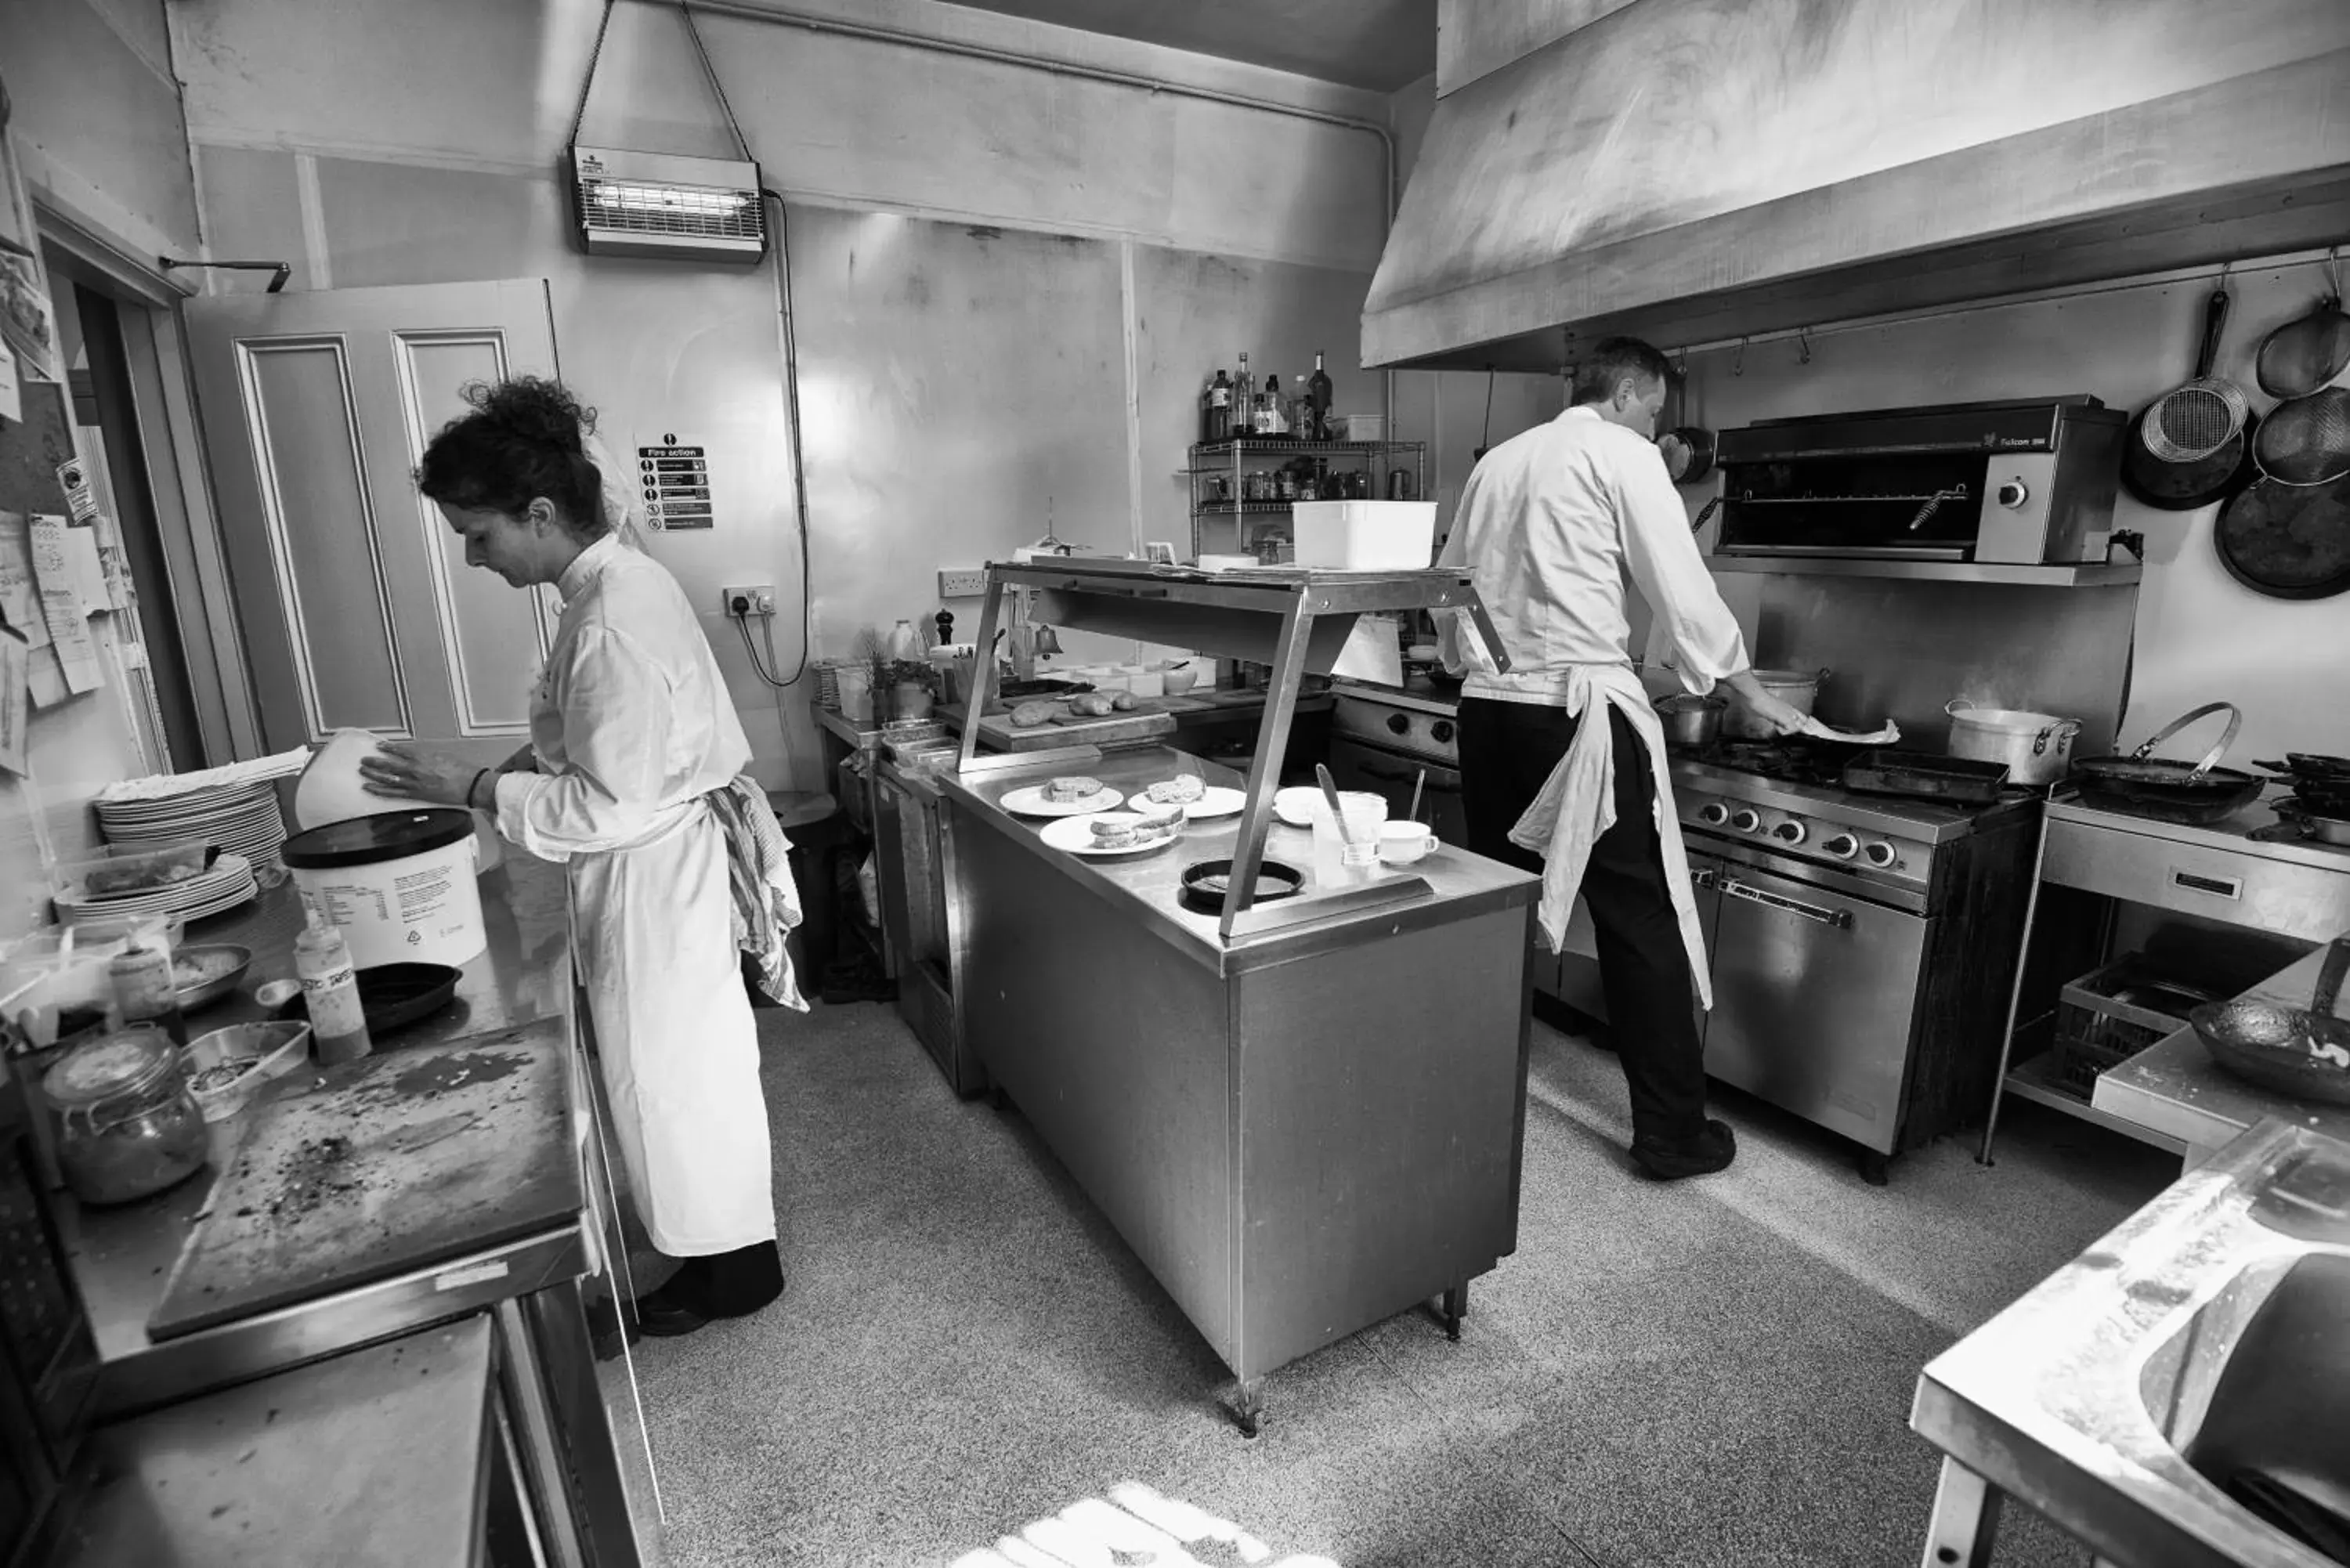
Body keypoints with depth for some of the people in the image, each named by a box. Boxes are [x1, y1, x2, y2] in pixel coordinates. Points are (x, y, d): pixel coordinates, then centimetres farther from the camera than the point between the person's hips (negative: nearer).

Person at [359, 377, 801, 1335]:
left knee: (670, 1069, 8)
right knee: (692, 1060, 23)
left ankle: (734, 1269, 30)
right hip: (673, 860, 10)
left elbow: (612, 808, -25)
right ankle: (731, 1233, 44)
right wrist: (521, 764, 5)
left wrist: (472, 790, -16)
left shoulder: (611, 625, -26)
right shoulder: (622, 579, 5)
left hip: (653, 879, -10)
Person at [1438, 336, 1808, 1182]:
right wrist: (1755, 695, 10)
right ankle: (1672, 1133, 9)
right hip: (1578, 708, -6)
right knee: (1640, 921, 1)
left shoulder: (1498, 460, 18)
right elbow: (1683, 589, -2)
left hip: (1486, 707, 7)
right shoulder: (1623, 455, 0)